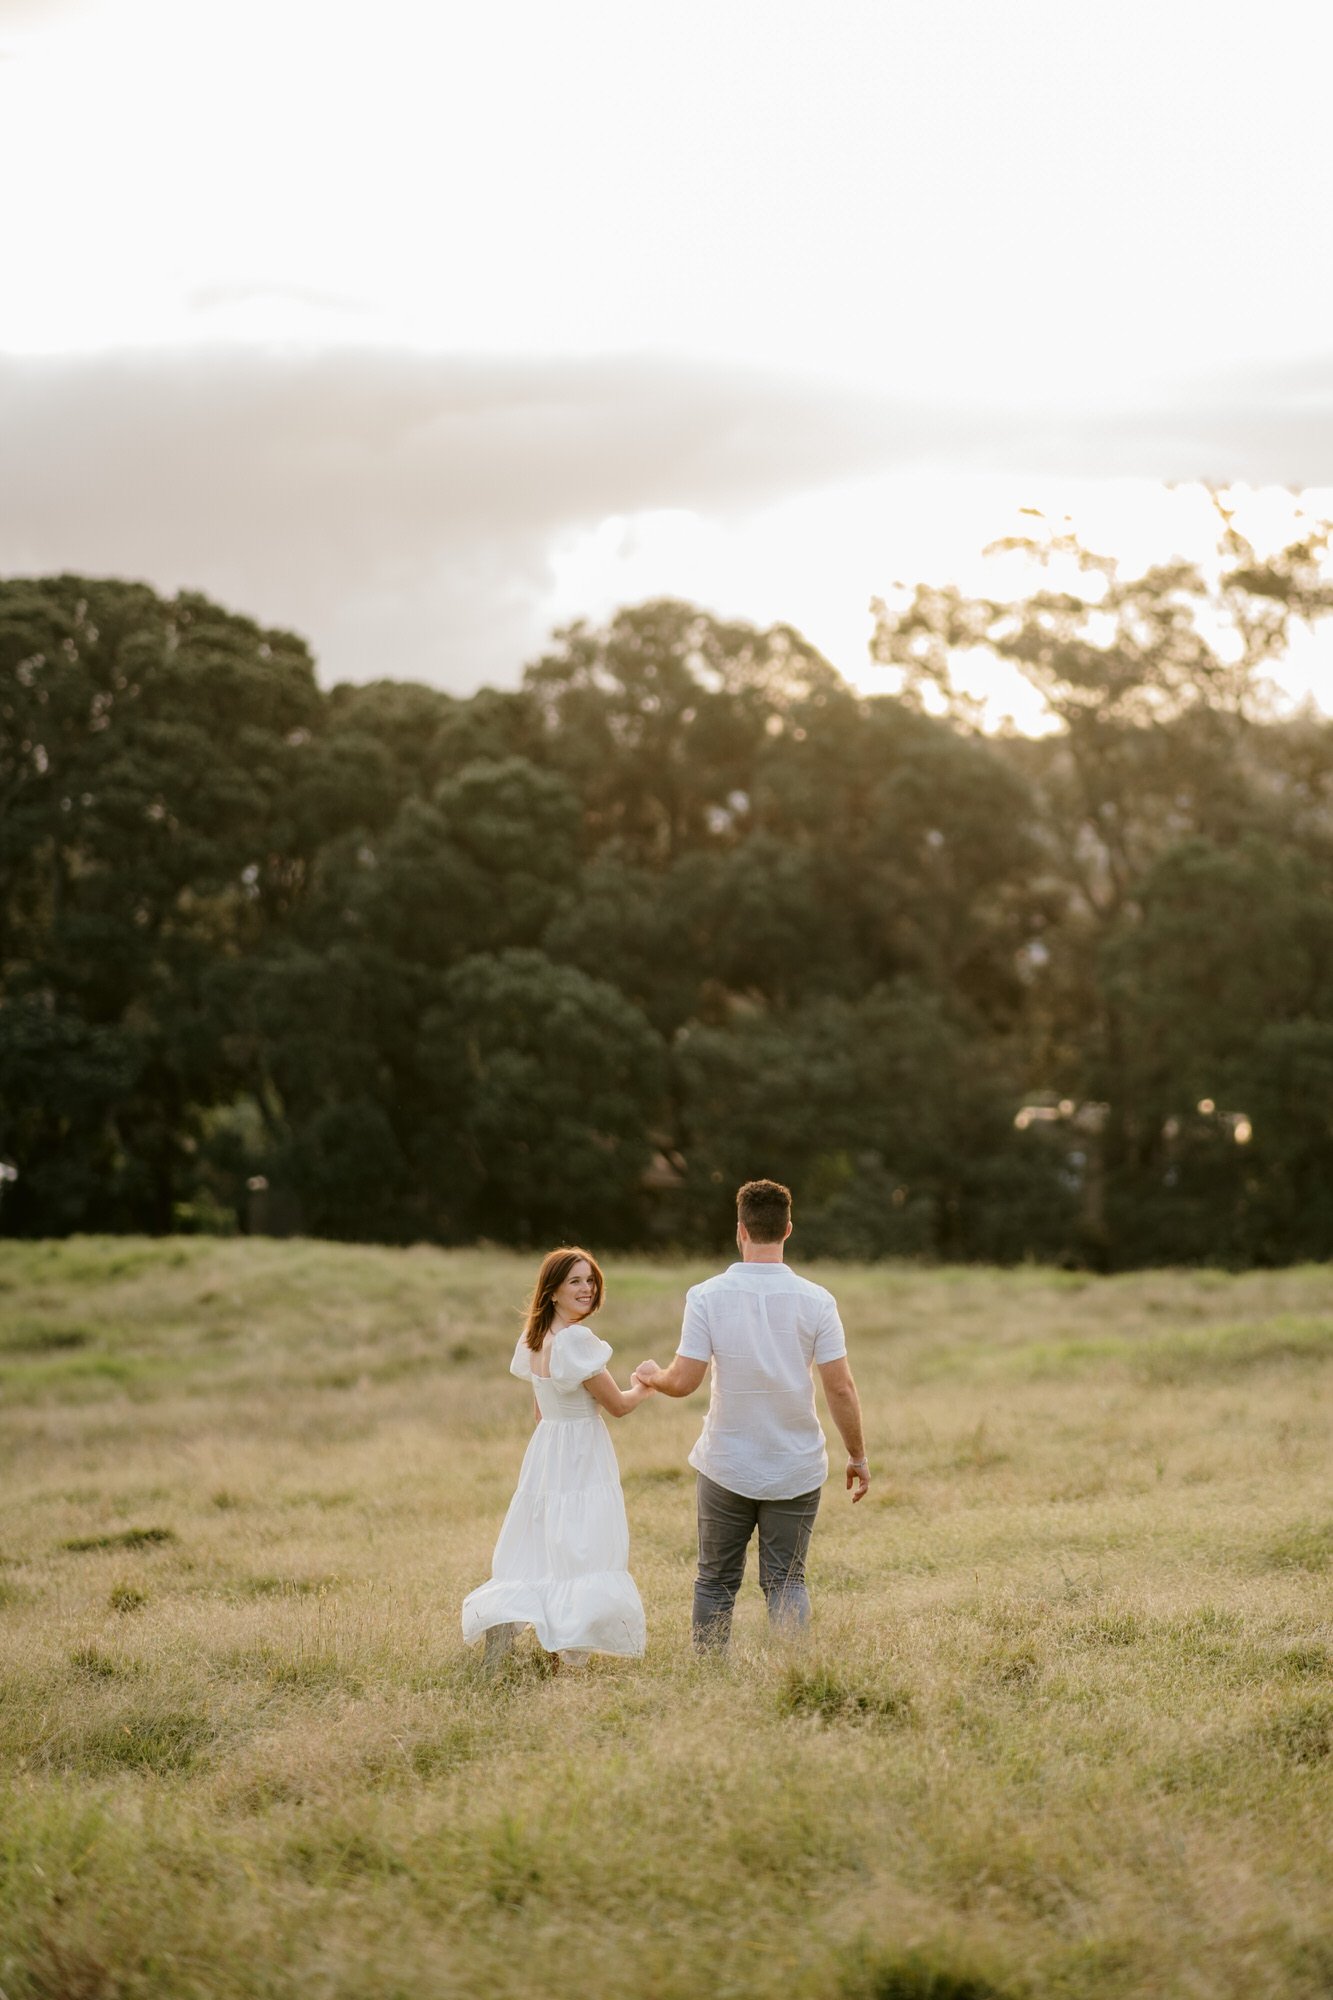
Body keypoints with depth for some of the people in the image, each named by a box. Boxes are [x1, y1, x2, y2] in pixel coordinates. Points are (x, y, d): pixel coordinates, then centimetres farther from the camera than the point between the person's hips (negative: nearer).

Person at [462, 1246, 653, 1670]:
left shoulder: (532, 1340, 8)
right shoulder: (576, 1340, -18)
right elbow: (617, 1405, -10)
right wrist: (644, 1389, 11)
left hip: (543, 1453, 8)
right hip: (581, 1463, -8)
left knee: (537, 1555, 11)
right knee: (583, 1560, -6)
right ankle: (571, 1662, -10)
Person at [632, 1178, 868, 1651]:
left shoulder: (707, 1296, -9)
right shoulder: (815, 1301, -6)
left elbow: (683, 1382, -9)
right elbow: (840, 1389, -5)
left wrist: (651, 1375, 13)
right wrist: (858, 1458, 6)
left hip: (726, 1469, -1)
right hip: (797, 1470, 1)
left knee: (716, 1581, 13)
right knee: (786, 1581, 8)